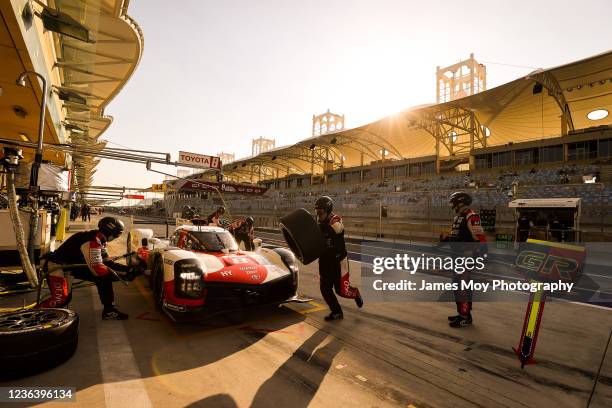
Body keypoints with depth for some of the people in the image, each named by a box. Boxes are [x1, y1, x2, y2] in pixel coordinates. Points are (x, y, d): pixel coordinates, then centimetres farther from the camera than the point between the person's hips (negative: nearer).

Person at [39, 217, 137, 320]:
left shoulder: (99, 240, -1)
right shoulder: (92, 242, -31)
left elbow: (106, 261, 5)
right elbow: (97, 269, -34)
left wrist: (125, 268, -6)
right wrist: (123, 275, -29)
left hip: (74, 264, 9)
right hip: (57, 266, -9)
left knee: (104, 277, -3)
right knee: (61, 299, -21)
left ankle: (108, 310, 2)